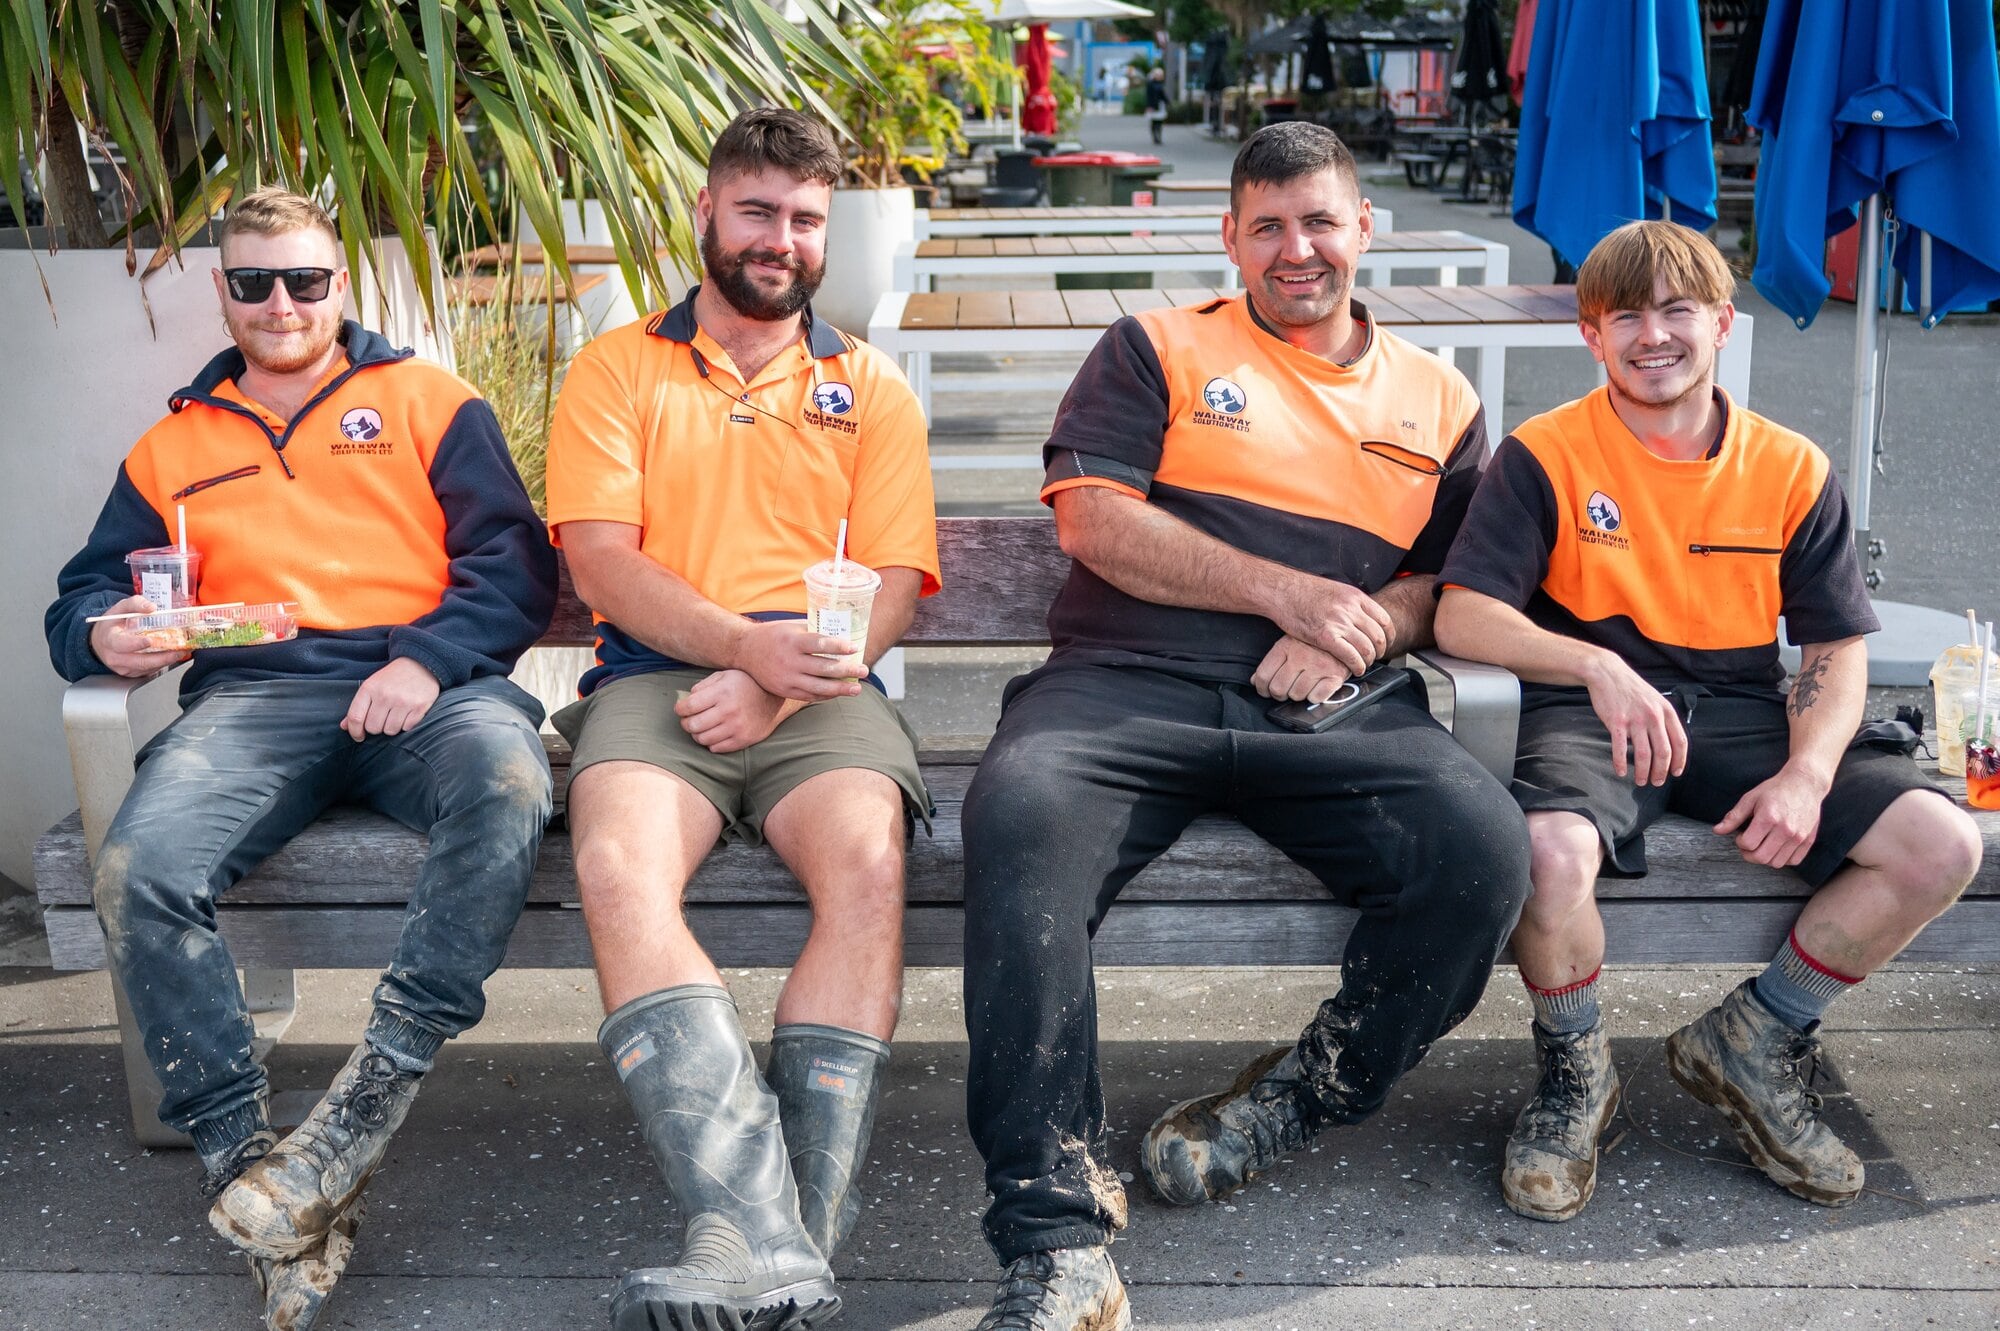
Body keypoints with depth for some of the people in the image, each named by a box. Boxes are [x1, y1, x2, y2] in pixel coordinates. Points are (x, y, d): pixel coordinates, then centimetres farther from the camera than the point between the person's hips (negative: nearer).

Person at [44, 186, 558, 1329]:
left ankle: (376, 1091, -33)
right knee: (137, 868, -30)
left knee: (508, 786, -38)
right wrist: (105, 635, -2)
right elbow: (84, 601, 24)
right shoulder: (171, 446, 27)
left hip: (422, 681, -2)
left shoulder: (428, 402, 18)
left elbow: (517, 563, 7)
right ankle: (245, 1160, -24)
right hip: (253, 698, 2)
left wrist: (429, 658, -11)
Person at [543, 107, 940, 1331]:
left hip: (820, 689, 1)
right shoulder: (617, 370, 16)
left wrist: (779, 678, -11)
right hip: (654, 678, 0)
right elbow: (604, 564, 3)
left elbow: (894, 586, 9)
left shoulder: (873, 390, 19)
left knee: (869, 860, -33)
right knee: (617, 866, -33)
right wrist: (746, 639, -15)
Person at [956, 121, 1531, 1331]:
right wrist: (1287, 591, -4)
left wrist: (1360, 631, -4)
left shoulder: (1438, 401, 25)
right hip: (1127, 685, -2)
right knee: (1018, 815, -35)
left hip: (1337, 716, 2)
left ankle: (1298, 1100, -4)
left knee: (1485, 851, -28)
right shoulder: (1158, 349, 17)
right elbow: (1091, 514, 3)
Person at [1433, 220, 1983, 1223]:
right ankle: (1573, 1073, -3)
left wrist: (1806, 773, -13)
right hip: (1592, 713, -3)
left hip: (1743, 714, 4)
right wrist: (1597, 666, -29)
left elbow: (1835, 648, 7)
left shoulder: (1791, 470, 7)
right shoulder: (1544, 456, -2)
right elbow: (1461, 616, -11)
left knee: (1943, 846, -16)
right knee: (1553, 852, -37)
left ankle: (1749, 1044, 6)